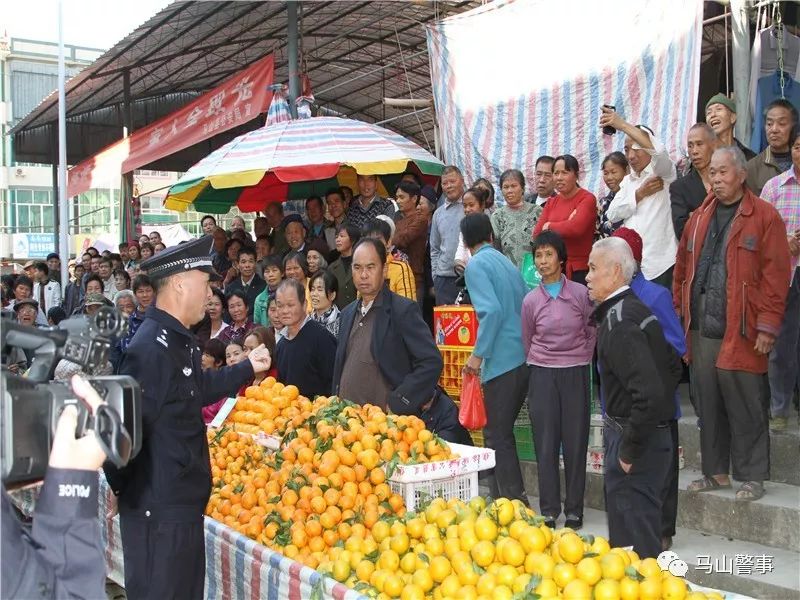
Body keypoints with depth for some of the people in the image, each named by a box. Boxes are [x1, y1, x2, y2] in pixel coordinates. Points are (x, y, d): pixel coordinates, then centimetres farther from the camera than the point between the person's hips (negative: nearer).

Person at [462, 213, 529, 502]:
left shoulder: (476, 266, -7)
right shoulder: (507, 262, 17)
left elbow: (492, 311, -20)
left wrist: (478, 354, -15)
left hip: (502, 361, -8)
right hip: (524, 357, 8)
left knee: (497, 435, -1)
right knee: (501, 431, 17)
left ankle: (515, 501, 1)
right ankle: (501, 497, 25)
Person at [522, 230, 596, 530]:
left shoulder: (580, 293, -3)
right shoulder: (531, 300, 1)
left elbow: (592, 334, 7)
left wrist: (579, 361, 9)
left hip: (575, 374, -1)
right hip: (542, 376, 1)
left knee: (575, 442, 4)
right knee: (545, 444, 4)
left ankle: (574, 510, 15)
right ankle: (548, 510, 14)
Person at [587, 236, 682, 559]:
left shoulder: (618, 323, -20)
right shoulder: (635, 309, 10)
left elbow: (649, 393, -28)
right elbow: (674, 366, 19)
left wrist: (629, 450, -19)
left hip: (634, 437, -10)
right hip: (654, 433, 10)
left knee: (633, 536, -1)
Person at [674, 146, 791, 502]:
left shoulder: (764, 216, -3)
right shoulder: (699, 218, 15)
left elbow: (776, 275, -8)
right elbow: (682, 269, 17)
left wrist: (767, 325, -12)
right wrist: (678, 313, 11)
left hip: (741, 331, -5)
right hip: (701, 329, 5)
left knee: (745, 407, 0)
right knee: (709, 404, 12)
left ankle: (752, 477, 12)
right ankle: (716, 472, 24)